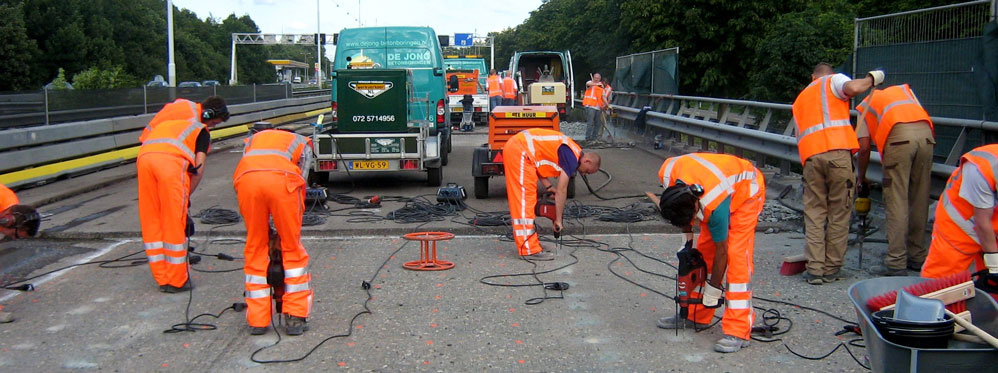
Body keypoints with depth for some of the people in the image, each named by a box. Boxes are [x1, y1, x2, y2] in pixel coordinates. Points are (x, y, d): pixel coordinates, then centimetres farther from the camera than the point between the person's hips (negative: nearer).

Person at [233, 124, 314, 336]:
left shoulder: (254, 139, 41)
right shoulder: (303, 144, 35)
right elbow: (301, 182, 22)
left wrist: (260, 226, 32)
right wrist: (289, 224, 25)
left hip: (245, 178, 2)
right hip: (282, 178, -2)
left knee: (255, 250, 15)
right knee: (293, 249, 12)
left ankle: (257, 321, 18)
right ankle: (296, 318, 13)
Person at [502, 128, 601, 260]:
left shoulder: (569, 151, 18)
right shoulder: (572, 157, -10)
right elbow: (562, 191, -10)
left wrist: (549, 187, 10)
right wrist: (558, 220, -4)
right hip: (520, 151, -10)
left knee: (526, 200, 15)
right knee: (524, 200, -10)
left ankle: (524, 243, 22)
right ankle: (529, 249, -9)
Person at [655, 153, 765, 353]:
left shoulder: (714, 204, -41)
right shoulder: (668, 174, -27)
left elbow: (721, 250, -26)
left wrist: (714, 288, -16)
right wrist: (688, 236, 0)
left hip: (747, 192, -7)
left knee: (736, 256, -18)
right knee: (703, 250, 4)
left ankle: (738, 332, -18)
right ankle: (696, 315, 16)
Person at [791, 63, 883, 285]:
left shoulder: (800, 98, 32)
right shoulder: (834, 81, 17)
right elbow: (853, 88, -6)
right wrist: (872, 78, 11)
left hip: (811, 157, 4)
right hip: (838, 152, -4)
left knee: (814, 213, 7)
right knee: (839, 212, 5)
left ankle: (815, 269, 2)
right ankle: (832, 269, 7)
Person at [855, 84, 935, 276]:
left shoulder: (866, 105, 26)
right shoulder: (903, 89, 37)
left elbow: (864, 148, 17)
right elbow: (918, 114, 23)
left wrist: (861, 177, 28)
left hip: (899, 137, -4)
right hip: (926, 133, 4)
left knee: (897, 202, -3)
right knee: (920, 201, 12)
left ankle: (896, 263, -5)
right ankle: (917, 257, 21)